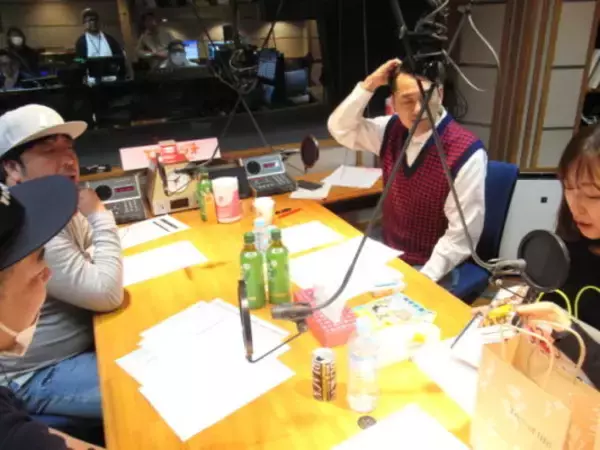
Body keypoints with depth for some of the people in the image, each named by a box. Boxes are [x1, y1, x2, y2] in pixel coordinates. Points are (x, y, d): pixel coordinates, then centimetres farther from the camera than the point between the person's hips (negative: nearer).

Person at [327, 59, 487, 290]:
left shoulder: (466, 153, -21)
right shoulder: (393, 129, -3)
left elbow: (462, 235, -20)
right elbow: (339, 128, 2)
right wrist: (369, 85, -11)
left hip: (429, 267, -5)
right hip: (386, 252, 6)